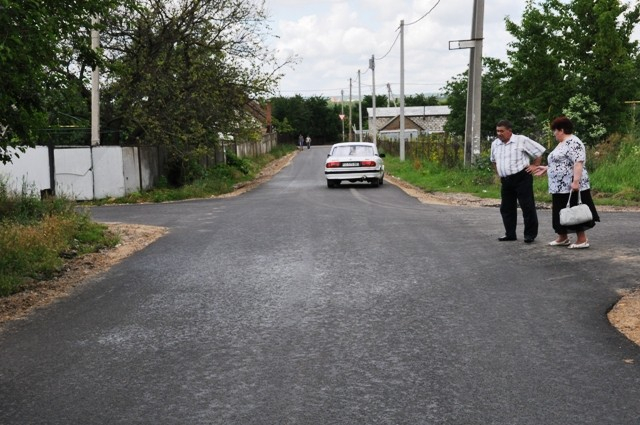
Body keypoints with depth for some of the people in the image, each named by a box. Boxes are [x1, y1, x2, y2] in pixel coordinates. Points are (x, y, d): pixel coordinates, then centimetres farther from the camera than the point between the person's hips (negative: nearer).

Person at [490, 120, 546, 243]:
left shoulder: (521, 140, -6)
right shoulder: (495, 144, 11)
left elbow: (539, 151, -1)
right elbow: (493, 161, 29)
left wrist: (534, 165, -3)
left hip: (522, 178, -6)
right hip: (505, 181, 6)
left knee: (528, 207, -3)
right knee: (506, 208, 9)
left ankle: (530, 234, 4)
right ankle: (510, 234, 20)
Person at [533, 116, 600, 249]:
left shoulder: (573, 142, -15)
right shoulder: (562, 144, 17)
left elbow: (578, 163, -24)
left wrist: (576, 181, -29)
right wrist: (547, 168, 26)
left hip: (571, 187, -10)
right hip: (560, 187, 10)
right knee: (562, 212, 14)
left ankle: (582, 240, 1)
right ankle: (563, 238, 22)